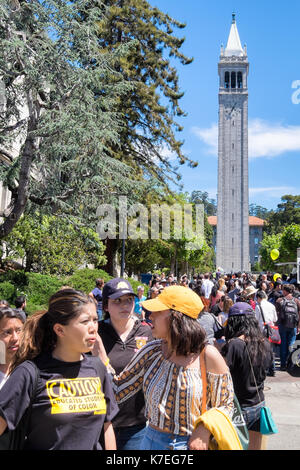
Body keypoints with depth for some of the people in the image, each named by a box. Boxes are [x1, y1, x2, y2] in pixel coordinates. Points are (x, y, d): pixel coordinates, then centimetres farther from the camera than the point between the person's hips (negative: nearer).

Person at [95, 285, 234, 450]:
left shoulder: (208, 356, -14)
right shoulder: (151, 352, -4)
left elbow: (225, 405, -3)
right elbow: (117, 392, -3)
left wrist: (205, 430, -19)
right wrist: (99, 350, -10)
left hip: (192, 444, -3)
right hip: (152, 441, 3)